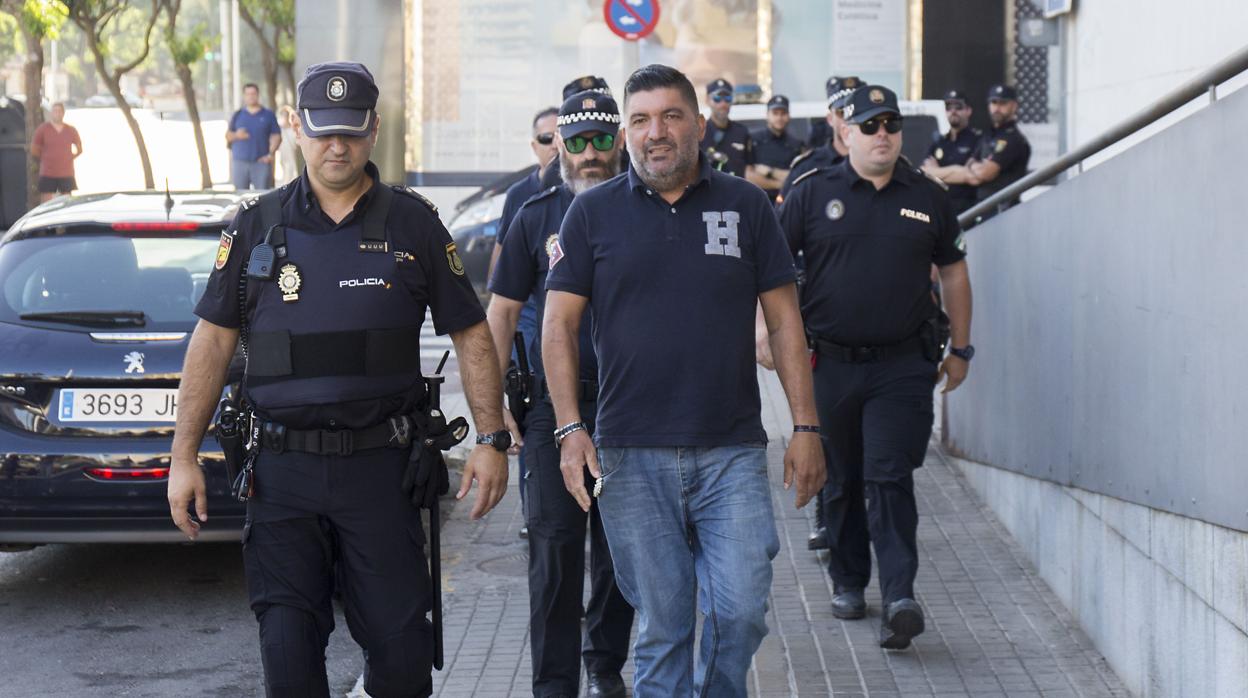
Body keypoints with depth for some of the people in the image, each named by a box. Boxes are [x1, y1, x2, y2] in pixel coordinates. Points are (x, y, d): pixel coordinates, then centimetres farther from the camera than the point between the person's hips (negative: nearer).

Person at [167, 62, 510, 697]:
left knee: (399, 644, 1)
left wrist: (490, 439, -1)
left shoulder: (413, 225, 4)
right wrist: (183, 457, 2)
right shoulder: (258, 227, 6)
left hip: (380, 468, 0)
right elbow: (213, 340, 7)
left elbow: (471, 335, 7)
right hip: (283, 470, 1)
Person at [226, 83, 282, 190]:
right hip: (240, 162, 2)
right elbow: (227, 136, 13)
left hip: (261, 161, -2)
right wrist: (236, 135, -10)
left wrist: (271, 154, -8)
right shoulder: (237, 115, 13)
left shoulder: (268, 115, 8)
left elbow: (276, 137, 5)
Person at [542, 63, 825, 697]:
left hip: (733, 451, 0)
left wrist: (806, 427, 3)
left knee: (741, 610, -5)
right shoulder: (593, 212, 5)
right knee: (660, 624, 4)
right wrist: (570, 428, -6)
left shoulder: (745, 205, 6)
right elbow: (558, 326, 5)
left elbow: (784, 319, 8)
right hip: (632, 456, 0)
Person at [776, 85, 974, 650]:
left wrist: (961, 349, 16)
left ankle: (900, 596, -17)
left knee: (890, 478, -11)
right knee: (840, 481, 11)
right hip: (830, 364, 1)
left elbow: (953, 271, 17)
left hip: (903, 365, -1)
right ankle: (847, 581, 28)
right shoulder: (813, 194, 2)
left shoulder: (928, 198, 7)